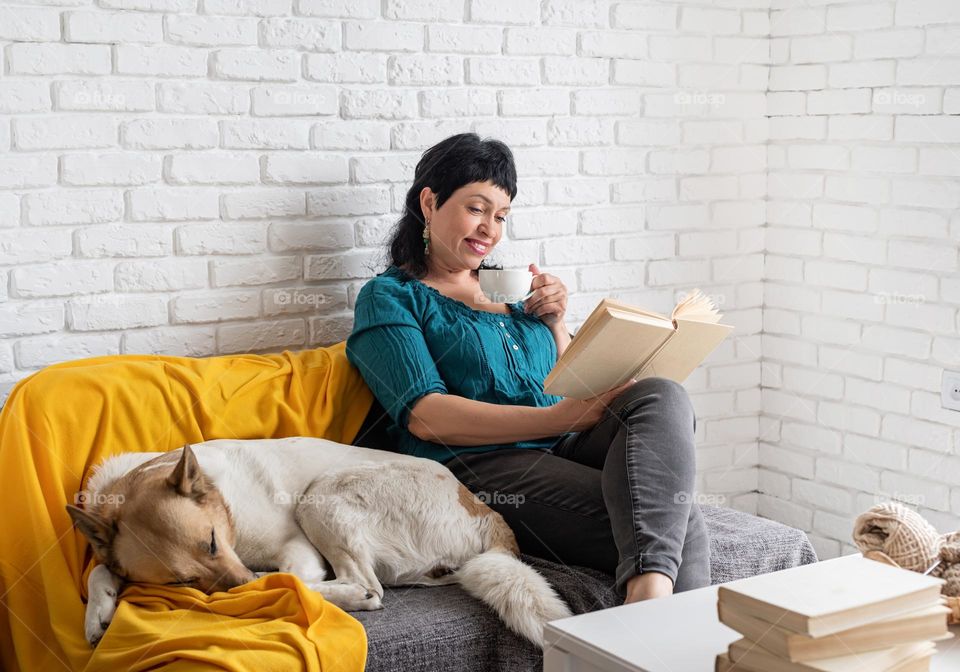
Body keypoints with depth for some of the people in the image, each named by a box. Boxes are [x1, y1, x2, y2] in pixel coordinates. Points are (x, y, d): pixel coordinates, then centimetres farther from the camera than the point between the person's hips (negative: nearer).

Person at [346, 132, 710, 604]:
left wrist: (556, 323, 11)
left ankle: (650, 586, -47)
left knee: (660, 396, -28)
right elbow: (425, 415, -10)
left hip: (561, 457, 6)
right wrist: (560, 419, -18)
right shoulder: (390, 297, 7)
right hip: (478, 468, -6)